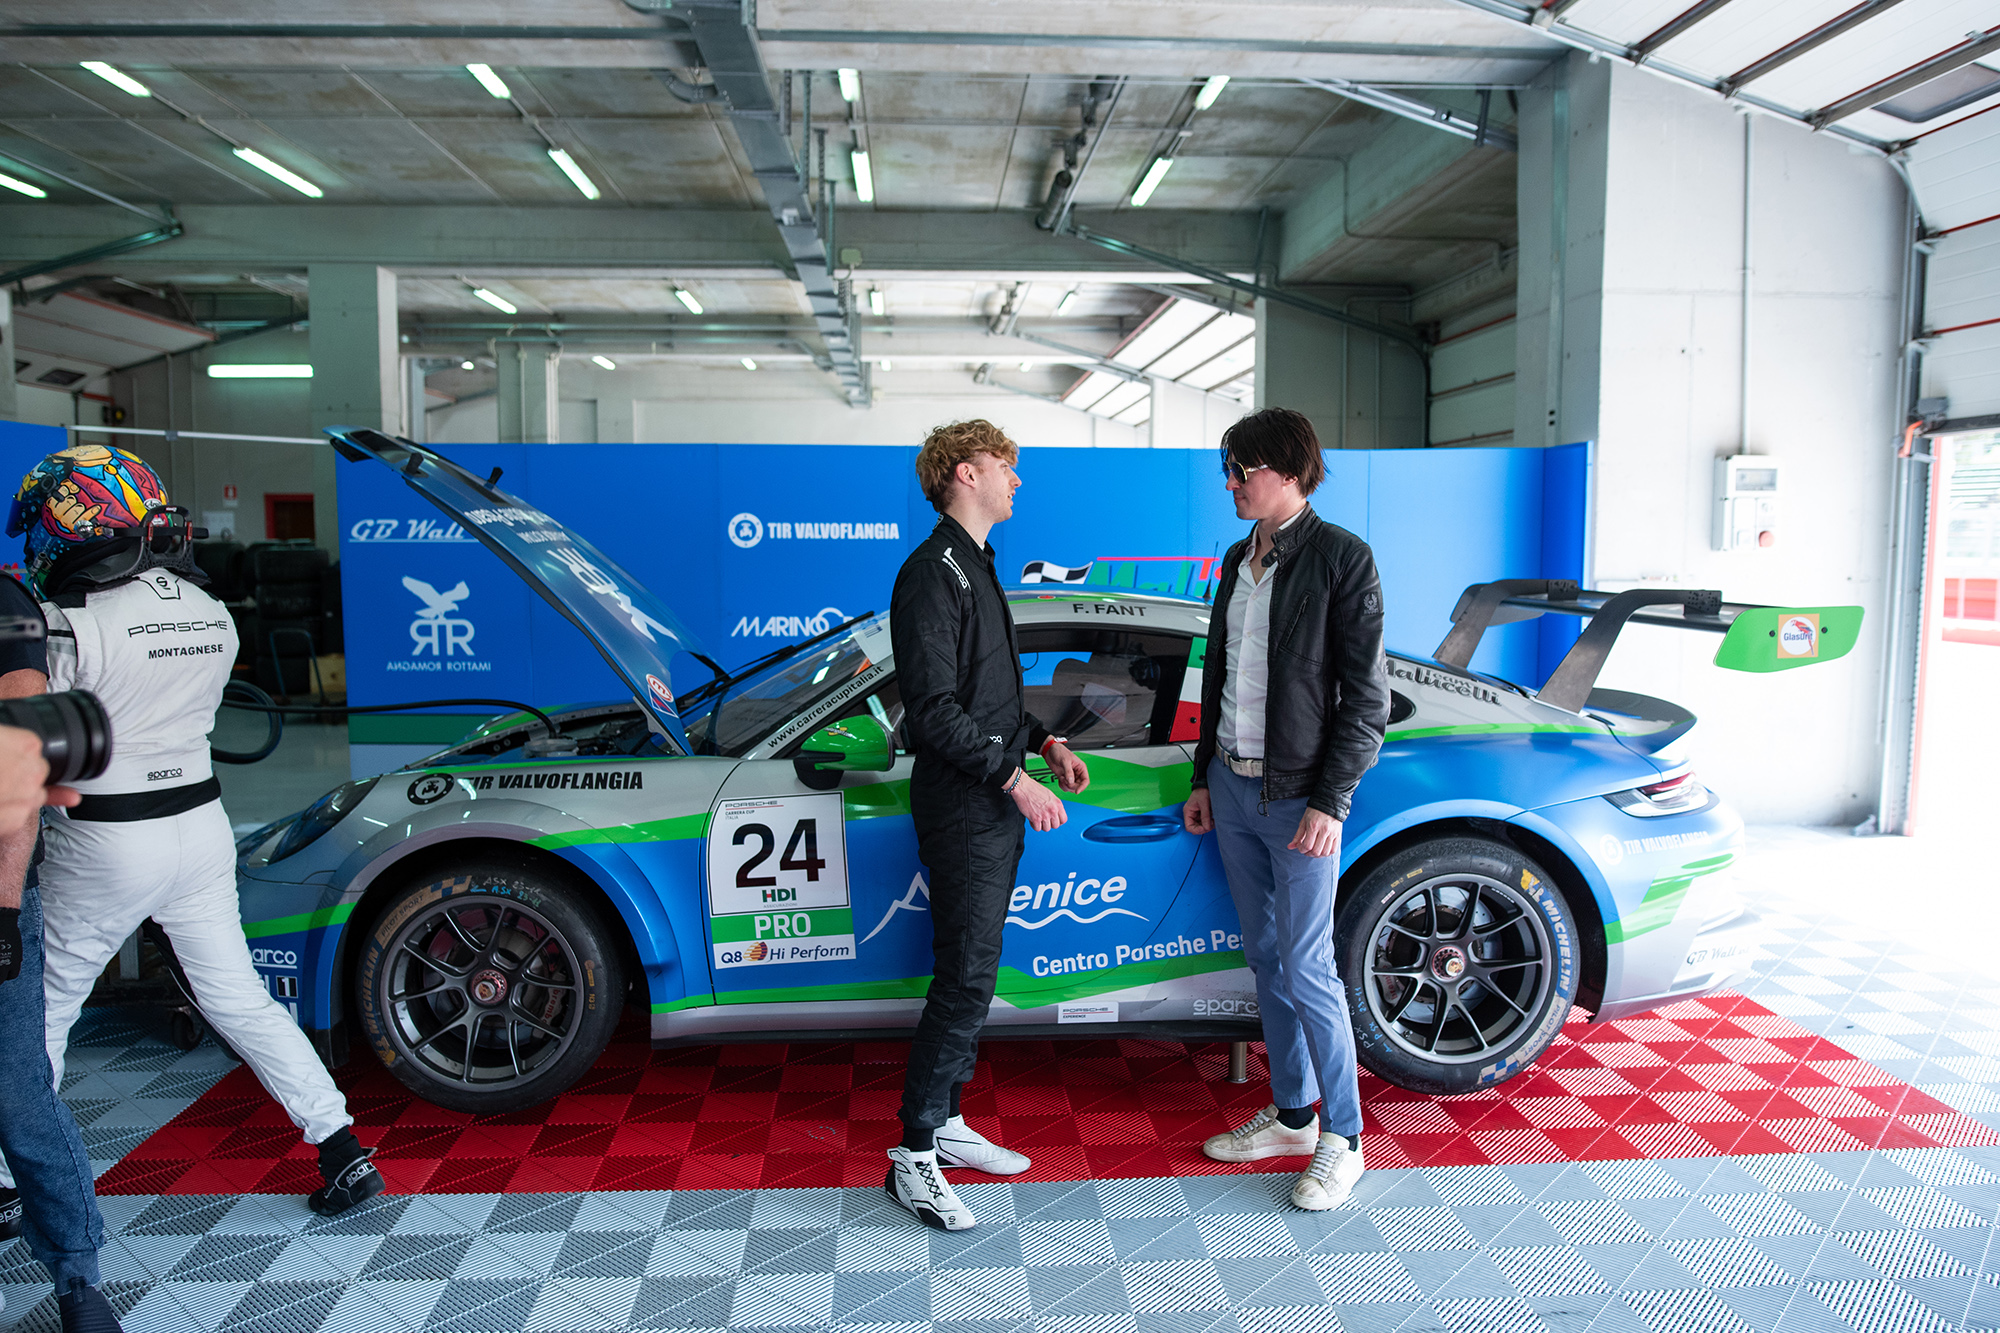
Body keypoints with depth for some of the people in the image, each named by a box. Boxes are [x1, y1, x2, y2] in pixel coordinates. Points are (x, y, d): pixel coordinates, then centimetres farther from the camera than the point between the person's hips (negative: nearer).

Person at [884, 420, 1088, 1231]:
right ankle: (913, 1156, 4)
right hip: (961, 808, -10)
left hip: (996, 806, 10)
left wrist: (1045, 742, 13)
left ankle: (945, 1122, 26)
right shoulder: (934, 573, -14)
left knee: (972, 974, 14)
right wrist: (1015, 777, -20)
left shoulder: (976, 569, 18)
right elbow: (934, 709, -21)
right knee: (966, 980, -7)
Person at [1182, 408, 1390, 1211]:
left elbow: (1366, 696, -12)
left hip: (1299, 796, -7)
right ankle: (1291, 1114, 28)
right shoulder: (1238, 559, 12)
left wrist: (1331, 802, -17)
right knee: (1265, 960, 14)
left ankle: (1343, 1140, 14)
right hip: (1232, 788, 7)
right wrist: (1204, 776, 16)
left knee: (1306, 971, -2)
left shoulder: (1341, 558, -10)